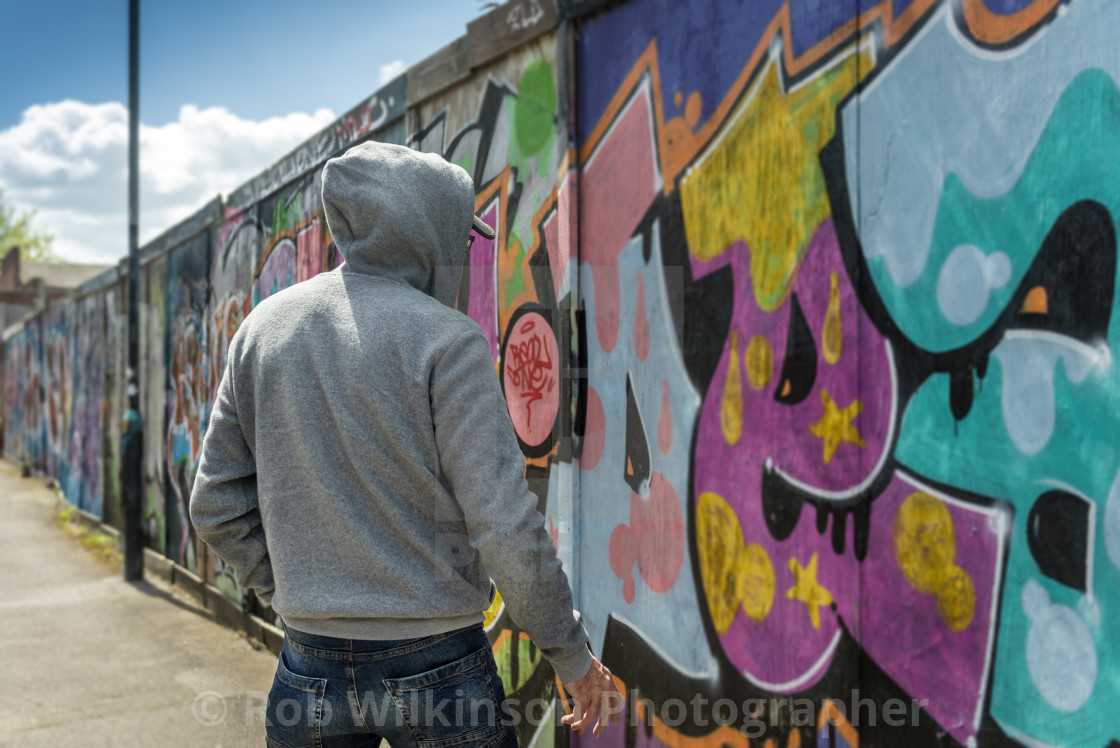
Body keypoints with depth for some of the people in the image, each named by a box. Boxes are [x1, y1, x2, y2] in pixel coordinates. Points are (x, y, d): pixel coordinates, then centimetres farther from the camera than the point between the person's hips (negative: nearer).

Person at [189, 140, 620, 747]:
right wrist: (571, 652, -4)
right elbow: (504, 527, -16)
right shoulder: (445, 339, -14)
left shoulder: (264, 326, 2)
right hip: (433, 670, -4)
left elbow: (218, 507, 6)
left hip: (310, 668, 5)